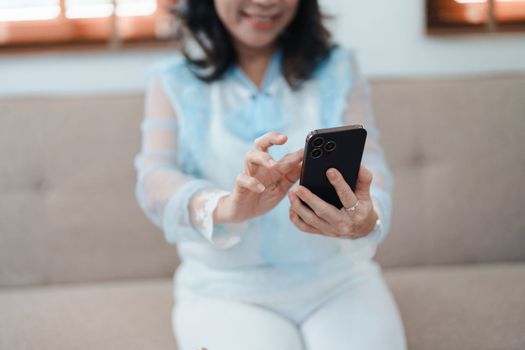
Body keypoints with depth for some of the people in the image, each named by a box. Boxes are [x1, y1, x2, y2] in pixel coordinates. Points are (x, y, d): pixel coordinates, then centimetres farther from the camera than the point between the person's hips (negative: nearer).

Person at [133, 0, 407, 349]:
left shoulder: (339, 69, 6)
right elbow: (154, 180, -12)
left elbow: (371, 166, -8)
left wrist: (367, 219, -33)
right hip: (226, 289, -1)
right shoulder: (172, 81, 2)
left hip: (340, 279, 1)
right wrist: (225, 207, -35)